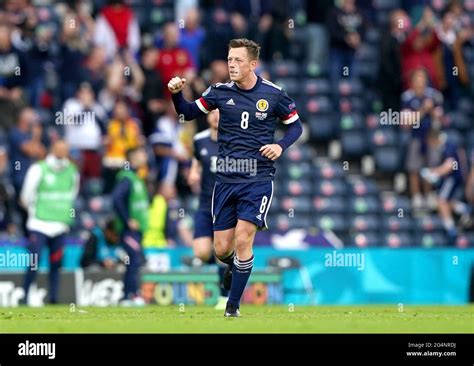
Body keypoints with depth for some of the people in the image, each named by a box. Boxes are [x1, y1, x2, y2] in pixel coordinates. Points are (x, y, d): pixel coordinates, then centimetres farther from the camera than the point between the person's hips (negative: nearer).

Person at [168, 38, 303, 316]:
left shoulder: (273, 94, -4)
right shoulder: (221, 92, 2)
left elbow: (296, 125, 7)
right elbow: (188, 112, 11)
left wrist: (280, 146, -12)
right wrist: (177, 94, -9)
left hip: (258, 180, -3)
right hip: (226, 179, 3)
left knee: (242, 241, -14)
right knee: (222, 249, 2)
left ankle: (233, 305, 2)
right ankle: (234, 265, 40)